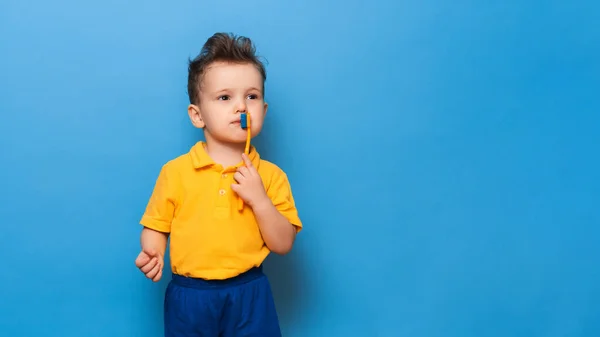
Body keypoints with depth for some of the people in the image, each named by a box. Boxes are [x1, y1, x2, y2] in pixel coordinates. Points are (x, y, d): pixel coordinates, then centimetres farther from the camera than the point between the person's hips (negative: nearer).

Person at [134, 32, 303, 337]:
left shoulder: (271, 175, -3)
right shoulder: (175, 172, -4)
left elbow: (283, 244, -4)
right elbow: (156, 227, 3)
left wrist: (258, 199, -17)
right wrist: (151, 254, -17)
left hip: (249, 295, 0)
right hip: (190, 296, 0)